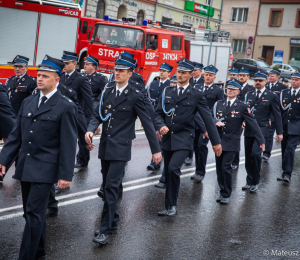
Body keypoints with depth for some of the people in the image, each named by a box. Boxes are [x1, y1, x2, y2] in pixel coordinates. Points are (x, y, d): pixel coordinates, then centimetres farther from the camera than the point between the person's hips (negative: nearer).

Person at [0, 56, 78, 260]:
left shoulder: (66, 107, -7)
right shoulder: (28, 102, 11)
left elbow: (68, 143, -9)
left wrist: (66, 174, -12)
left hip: (44, 169, -6)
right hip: (25, 166, 7)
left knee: (34, 213, -8)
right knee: (31, 212, 15)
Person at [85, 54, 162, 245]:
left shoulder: (135, 96, -7)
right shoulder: (108, 92, 11)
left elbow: (147, 123, -5)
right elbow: (98, 115, 12)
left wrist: (156, 149, -3)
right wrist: (91, 130, -9)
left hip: (120, 148, -6)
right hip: (105, 146, 6)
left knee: (111, 186, -12)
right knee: (108, 186, 14)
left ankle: (106, 229, -6)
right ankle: (113, 222, 28)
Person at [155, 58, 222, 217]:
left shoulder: (196, 95, 0)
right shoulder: (167, 92, 10)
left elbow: (208, 118, 2)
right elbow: (158, 113, 12)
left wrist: (216, 141, 2)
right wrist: (161, 125, -10)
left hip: (184, 139, -4)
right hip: (167, 138, 4)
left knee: (173, 168, -23)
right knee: (168, 174, 10)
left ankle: (172, 205, -7)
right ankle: (168, 207, 24)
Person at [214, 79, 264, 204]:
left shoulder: (242, 106, -2)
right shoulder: (219, 104, 9)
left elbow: (252, 123, -3)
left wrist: (261, 140, -6)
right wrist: (216, 122, -11)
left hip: (232, 142, -4)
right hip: (219, 141, 4)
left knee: (226, 167, -10)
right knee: (219, 168, 7)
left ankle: (226, 195, 4)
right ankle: (222, 191, 23)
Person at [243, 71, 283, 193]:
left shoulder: (272, 96, 0)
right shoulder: (249, 95, 12)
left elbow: (277, 115, 2)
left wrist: (279, 132, 0)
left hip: (261, 130, -5)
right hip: (248, 130, 5)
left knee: (256, 153, -19)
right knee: (248, 156, 8)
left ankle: (255, 183, -5)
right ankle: (249, 181, 21)